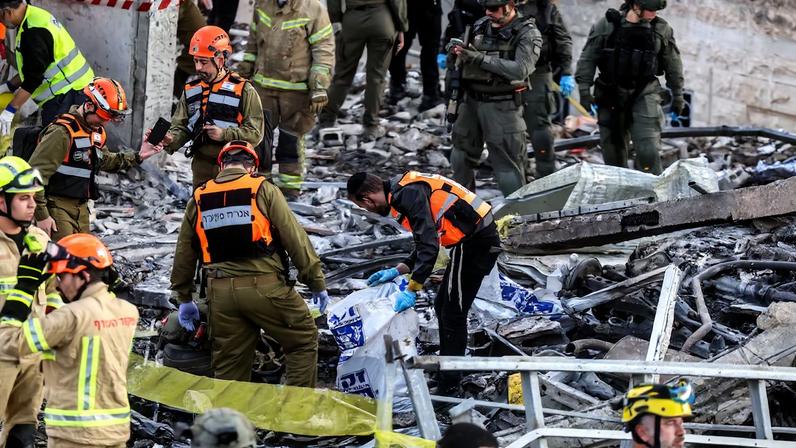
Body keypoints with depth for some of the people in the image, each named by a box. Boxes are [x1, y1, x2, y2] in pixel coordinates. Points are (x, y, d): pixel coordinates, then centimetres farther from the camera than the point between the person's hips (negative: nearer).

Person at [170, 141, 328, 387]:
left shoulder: (198, 200, 12)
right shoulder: (264, 191, -1)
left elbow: (184, 253, 18)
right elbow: (294, 238, -2)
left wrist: (184, 298, 28)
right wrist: (317, 282, 4)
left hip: (220, 292, 4)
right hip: (264, 285, -4)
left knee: (229, 361, 12)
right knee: (304, 340, 8)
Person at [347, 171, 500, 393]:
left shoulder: (409, 194, -18)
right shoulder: (402, 190, 15)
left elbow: (429, 246, -25)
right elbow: (426, 242, 24)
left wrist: (412, 290, -23)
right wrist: (397, 271, 20)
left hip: (475, 241, -10)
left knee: (452, 314, -6)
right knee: (443, 306, 20)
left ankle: (449, 386, -3)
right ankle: (446, 367, 29)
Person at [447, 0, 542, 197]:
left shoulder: (527, 33, -8)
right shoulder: (479, 27, 9)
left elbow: (520, 69, -22)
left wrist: (479, 58, -24)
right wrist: (454, 51, -5)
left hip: (502, 107, -6)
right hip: (471, 102, 6)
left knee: (508, 165, -7)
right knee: (461, 159, 16)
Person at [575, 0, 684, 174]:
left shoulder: (661, 29, 0)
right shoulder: (606, 26, -5)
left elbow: (673, 64, 10)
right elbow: (588, 59, 0)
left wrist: (677, 95, 13)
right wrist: (584, 90, -6)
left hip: (644, 94, 0)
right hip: (611, 94, 0)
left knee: (648, 150, -14)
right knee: (613, 148, 7)